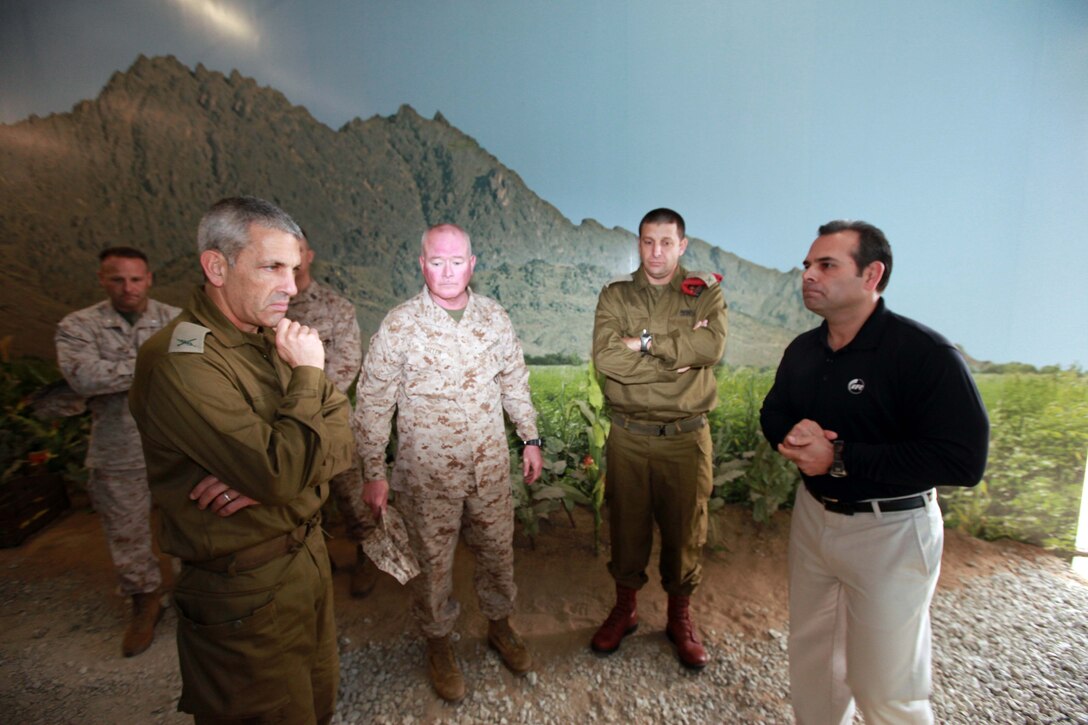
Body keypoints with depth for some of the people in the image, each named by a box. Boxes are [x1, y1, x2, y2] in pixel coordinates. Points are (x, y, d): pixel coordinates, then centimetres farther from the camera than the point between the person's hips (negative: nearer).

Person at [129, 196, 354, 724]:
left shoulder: (272, 340, 2)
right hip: (248, 594, -7)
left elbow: (343, 437, -2)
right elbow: (282, 472, -31)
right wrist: (307, 374, -19)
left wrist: (269, 470, -20)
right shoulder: (180, 360, -23)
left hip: (308, 556, 7)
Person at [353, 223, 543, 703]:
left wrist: (530, 437, 9)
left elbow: (515, 381, 9)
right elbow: (372, 404, -7)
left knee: (497, 550, 18)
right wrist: (373, 473, -6)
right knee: (433, 561, 15)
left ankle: (500, 626, 46)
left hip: (490, 466, 3)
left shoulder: (494, 317, 0)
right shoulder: (399, 325, -12)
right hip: (427, 474, -3)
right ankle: (438, 644, 42)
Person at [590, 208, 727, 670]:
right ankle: (624, 609, 38)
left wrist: (645, 342, -16)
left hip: (686, 436, 0)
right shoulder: (615, 295, 3)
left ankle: (680, 618, 37)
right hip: (628, 435, 1)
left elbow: (711, 346, -17)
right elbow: (605, 357, -14)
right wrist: (679, 355, -14)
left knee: (685, 529, 13)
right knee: (626, 525, 14)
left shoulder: (705, 292, 3)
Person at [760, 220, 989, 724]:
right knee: (810, 657, 23)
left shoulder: (925, 354, -19)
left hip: (890, 533, -6)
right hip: (812, 517, 6)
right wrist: (793, 434, -11)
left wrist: (841, 457, -26)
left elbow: (963, 460, -25)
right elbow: (773, 412, 13)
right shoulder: (803, 350, 2)